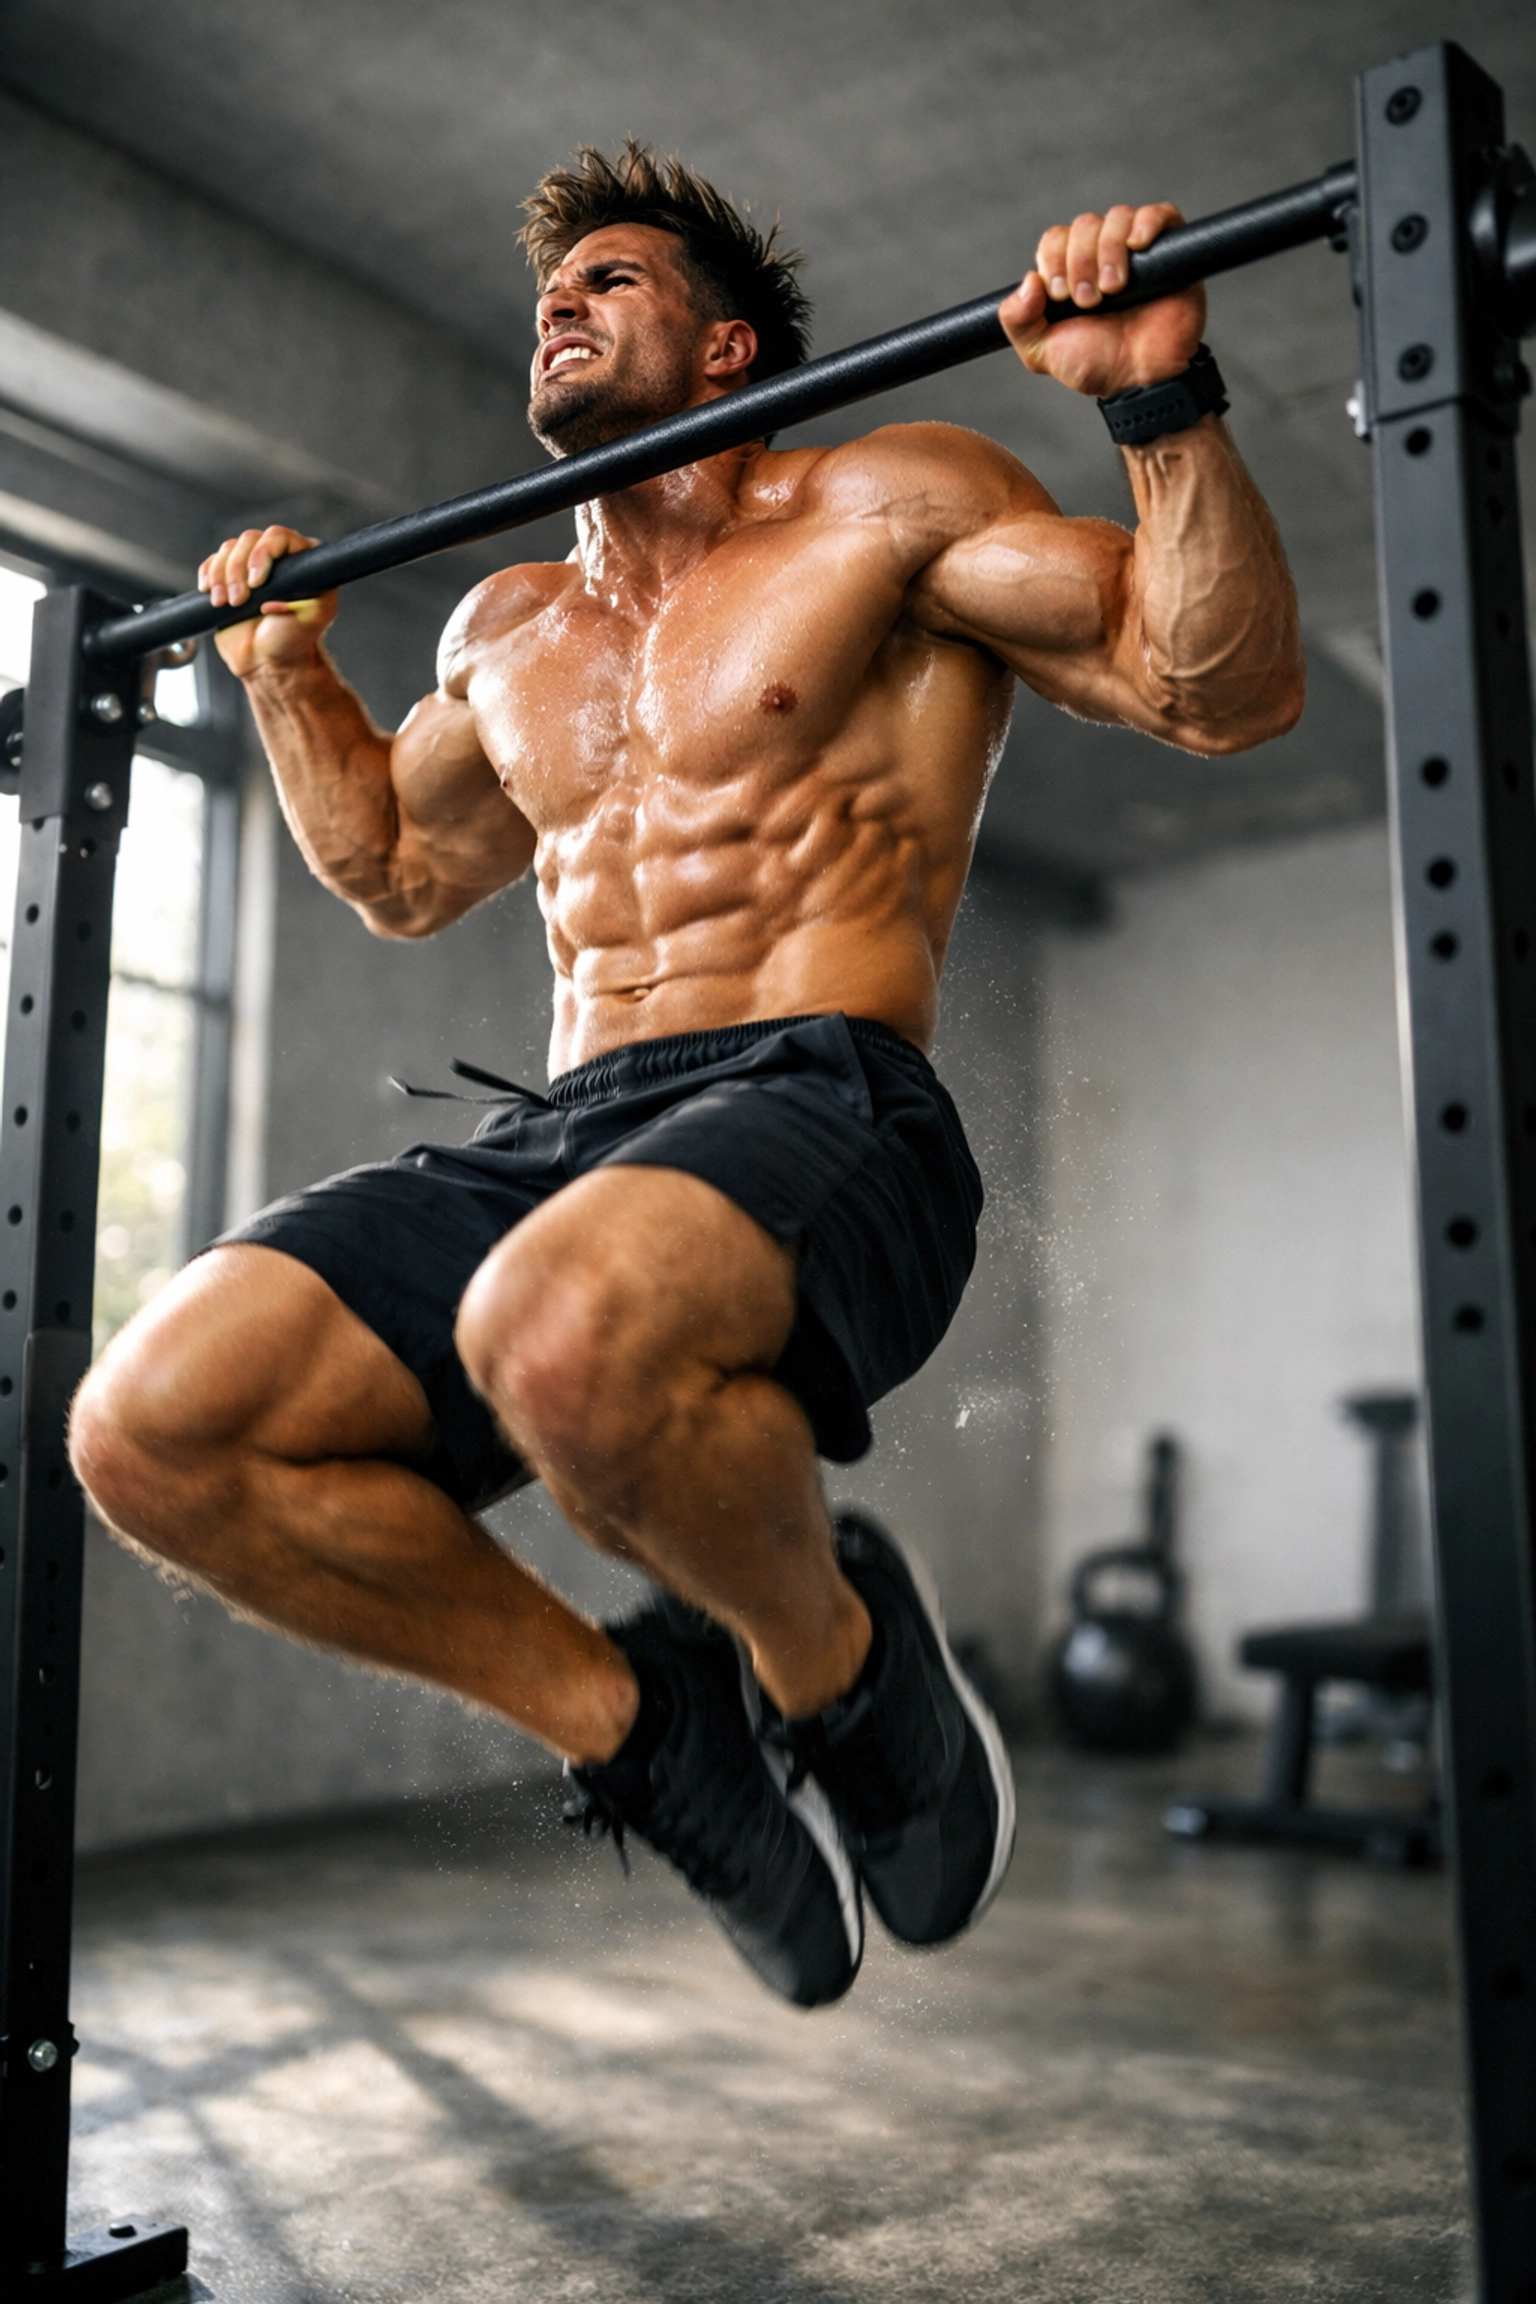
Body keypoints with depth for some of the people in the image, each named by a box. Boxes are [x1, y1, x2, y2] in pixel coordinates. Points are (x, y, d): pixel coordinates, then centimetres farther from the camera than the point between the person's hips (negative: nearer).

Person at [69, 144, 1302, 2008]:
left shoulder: (885, 507, 9)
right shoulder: (506, 629, 26)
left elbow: (1227, 689, 3)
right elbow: (396, 872, 41)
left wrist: (1159, 400, -9)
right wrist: (283, 669, 32)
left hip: (821, 1109, -5)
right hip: (553, 1137, 6)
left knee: (565, 1330, -41)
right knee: (150, 1424, -16)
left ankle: (834, 1659, -8)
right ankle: (626, 1717, 0)